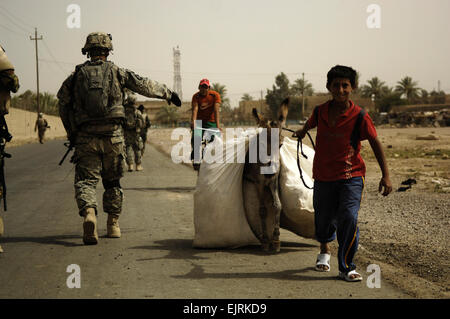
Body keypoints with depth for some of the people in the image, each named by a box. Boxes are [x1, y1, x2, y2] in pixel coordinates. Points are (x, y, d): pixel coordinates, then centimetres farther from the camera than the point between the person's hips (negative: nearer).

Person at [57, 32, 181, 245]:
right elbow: (145, 86, 8)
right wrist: (168, 93, 23)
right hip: (112, 135, 0)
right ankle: (113, 225, 20)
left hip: (85, 137, 0)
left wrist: (72, 134, 21)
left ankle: (88, 213, -28)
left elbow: (63, 103, 12)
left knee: (86, 180, 0)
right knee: (112, 181, 14)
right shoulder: (116, 72, 3)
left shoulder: (76, 75, 7)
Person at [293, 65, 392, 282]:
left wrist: (385, 175, -8)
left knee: (348, 219, -19)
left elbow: (375, 144, -5)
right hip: (323, 177, 3)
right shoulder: (320, 111, -2)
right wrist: (303, 131, 46)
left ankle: (346, 267, -5)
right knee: (324, 220, 14)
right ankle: (324, 251, 46)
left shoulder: (359, 117, -12)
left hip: (351, 176, -3)